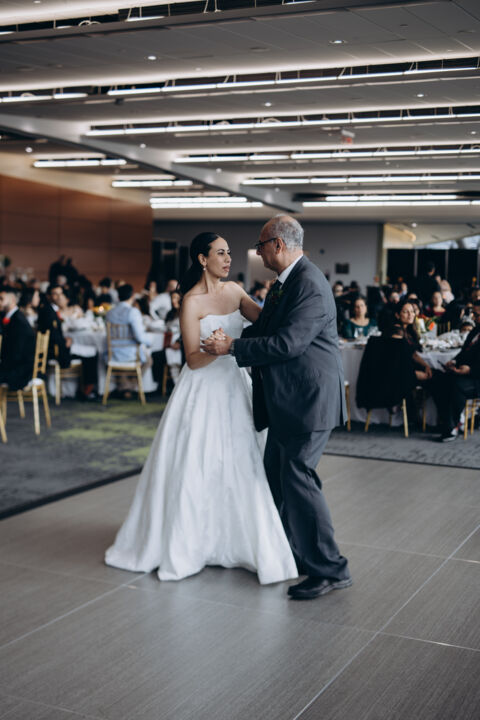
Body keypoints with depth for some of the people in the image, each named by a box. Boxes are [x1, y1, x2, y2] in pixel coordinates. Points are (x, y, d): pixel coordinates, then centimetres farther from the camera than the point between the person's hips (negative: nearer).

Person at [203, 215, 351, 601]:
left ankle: (330, 569, -2)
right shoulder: (284, 283, 14)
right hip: (286, 399, 11)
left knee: (298, 476, -11)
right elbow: (263, 329, 25)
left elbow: (287, 342, -25)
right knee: (276, 474, 16)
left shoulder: (310, 285, -19)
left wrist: (233, 347, -18)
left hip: (309, 399, -11)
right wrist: (223, 337, 20)